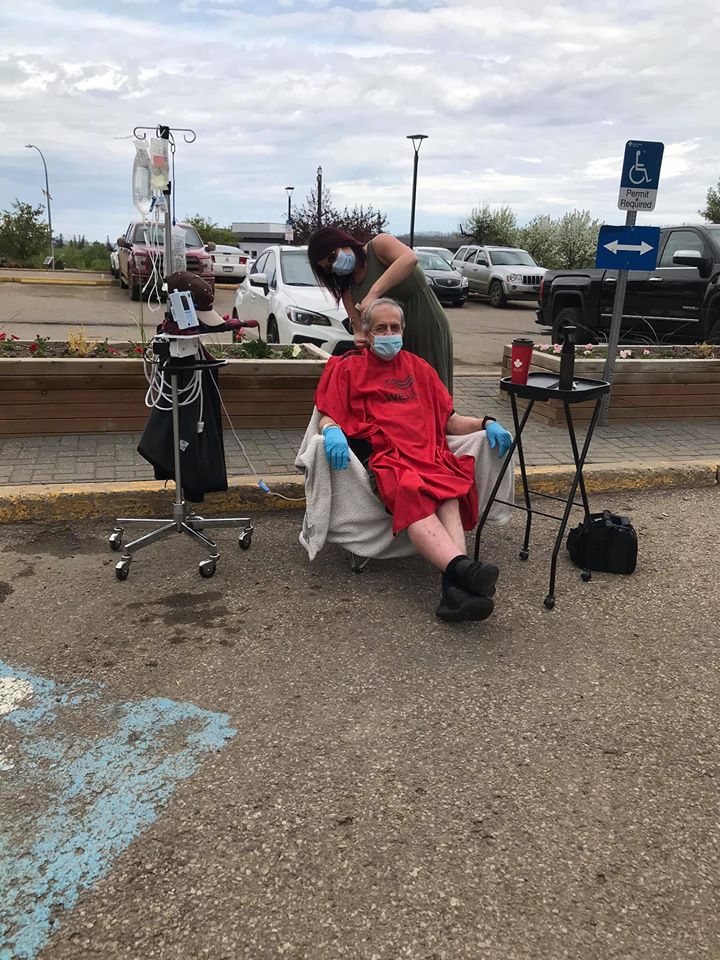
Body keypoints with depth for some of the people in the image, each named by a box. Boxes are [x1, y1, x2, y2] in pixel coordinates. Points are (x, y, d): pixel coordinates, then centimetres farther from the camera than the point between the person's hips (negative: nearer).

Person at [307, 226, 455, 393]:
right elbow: (358, 324, 1)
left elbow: (410, 259, -30)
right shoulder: (347, 287, 8)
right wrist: (360, 336, -23)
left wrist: (373, 293, -36)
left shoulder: (378, 245, -9)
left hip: (428, 328, -6)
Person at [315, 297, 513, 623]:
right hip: (385, 456, -3)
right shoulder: (349, 368, 22)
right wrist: (331, 431, -13)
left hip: (430, 455, 3)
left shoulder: (418, 368, 31)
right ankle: (462, 567, -58)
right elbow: (327, 417, 12)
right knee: (411, 495, -38)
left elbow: (448, 420, 27)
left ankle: (455, 588, -52)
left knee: (451, 491, -33)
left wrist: (486, 423, 9)